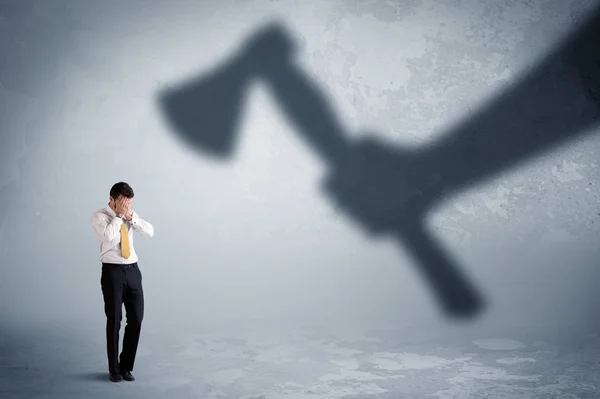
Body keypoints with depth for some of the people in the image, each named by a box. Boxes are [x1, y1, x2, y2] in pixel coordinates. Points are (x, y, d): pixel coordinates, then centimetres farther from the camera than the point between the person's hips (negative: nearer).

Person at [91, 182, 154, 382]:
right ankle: (114, 368, 18)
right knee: (114, 320, 3)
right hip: (113, 272, -5)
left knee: (136, 319, 5)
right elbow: (110, 236, -24)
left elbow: (150, 232, -3)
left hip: (133, 270, 5)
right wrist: (119, 215, -15)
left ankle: (126, 366, 20)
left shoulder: (131, 215, 11)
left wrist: (130, 216, -11)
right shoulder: (100, 216, -6)